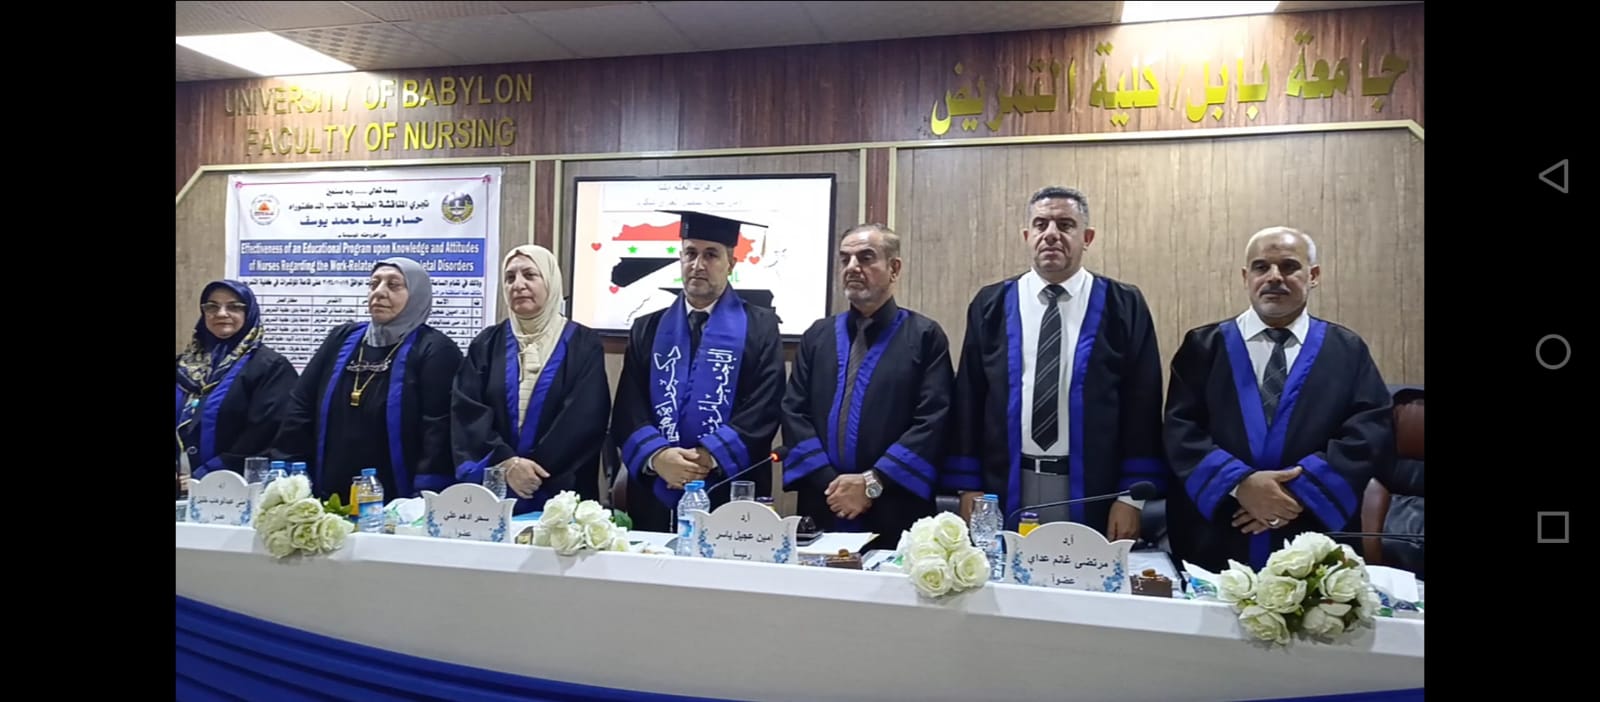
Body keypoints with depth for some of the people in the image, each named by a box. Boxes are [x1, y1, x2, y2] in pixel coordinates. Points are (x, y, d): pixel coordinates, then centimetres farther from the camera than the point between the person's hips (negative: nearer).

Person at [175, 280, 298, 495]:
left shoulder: (271, 366, -6)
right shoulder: (185, 364, 12)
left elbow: (264, 436, -14)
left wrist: (206, 475, -16)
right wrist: (180, 476, -6)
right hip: (183, 487, 5)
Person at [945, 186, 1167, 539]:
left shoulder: (1123, 306, 1)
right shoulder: (991, 305, 4)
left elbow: (1141, 404, -1)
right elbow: (968, 399, 4)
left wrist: (1132, 496, -6)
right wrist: (968, 487, -1)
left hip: (1092, 495, -1)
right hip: (1006, 489, 1)